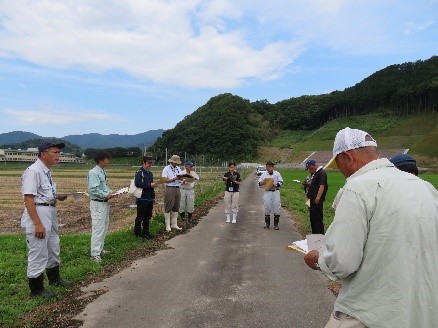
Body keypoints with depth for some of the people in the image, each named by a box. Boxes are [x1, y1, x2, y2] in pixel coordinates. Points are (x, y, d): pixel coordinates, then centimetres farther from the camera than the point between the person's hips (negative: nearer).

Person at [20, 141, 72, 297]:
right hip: (37, 214, -10)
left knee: (53, 249, 22)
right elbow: (28, 198, -24)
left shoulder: (47, 171, 10)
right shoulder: (33, 171, -18)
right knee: (38, 253, 2)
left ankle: (54, 278, 41)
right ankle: (36, 289, 18)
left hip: (51, 214, 10)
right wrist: (37, 224, -26)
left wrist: (57, 196, 5)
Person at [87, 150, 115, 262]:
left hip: (105, 203, 10)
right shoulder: (93, 172, -17)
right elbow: (93, 189, -24)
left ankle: (100, 249, 30)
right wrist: (106, 195, -18)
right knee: (98, 228, -7)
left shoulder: (103, 172, 10)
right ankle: (95, 254, 1)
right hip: (97, 204, -10)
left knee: (104, 227, 17)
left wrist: (110, 193, 4)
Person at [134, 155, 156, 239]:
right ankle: (138, 233, 15)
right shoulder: (139, 172, -9)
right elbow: (137, 183, -23)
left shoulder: (150, 173, 15)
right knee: (140, 217, 2)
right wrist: (150, 185, -20)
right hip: (142, 199, -7)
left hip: (149, 199, 8)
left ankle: (146, 232, 24)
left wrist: (153, 197, 17)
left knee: (148, 217, 13)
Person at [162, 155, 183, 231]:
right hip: (170, 189, -6)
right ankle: (168, 226, 4)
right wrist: (174, 179, -19)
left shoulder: (178, 169, 14)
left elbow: (180, 179, 13)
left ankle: (174, 224, 20)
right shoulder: (166, 169, -5)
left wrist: (181, 179, -10)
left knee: (176, 207, 10)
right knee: (168, 208, -2)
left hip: (177, 189, 6)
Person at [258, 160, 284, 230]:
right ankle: (267, 224, 17)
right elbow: (259, 183, 5)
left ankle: (276, 224, 8)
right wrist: (263, 182, -16)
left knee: (277, 208, -1)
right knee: (267, 208, 4)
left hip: (276, 192, 0)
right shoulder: (264, 174, 5)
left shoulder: (277, 173, 5)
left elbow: (281, 182, 1)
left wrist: (275, 184, -16)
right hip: (267, 192, 0)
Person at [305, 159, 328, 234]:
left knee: (318, 219, -8)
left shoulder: (322, 173, -11)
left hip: (317, 201, -10)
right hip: (312, 200, 10)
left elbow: (322, 186, -22)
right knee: (312, 219, 15)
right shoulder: (314, 173, 18)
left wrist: (318, 198, -30)